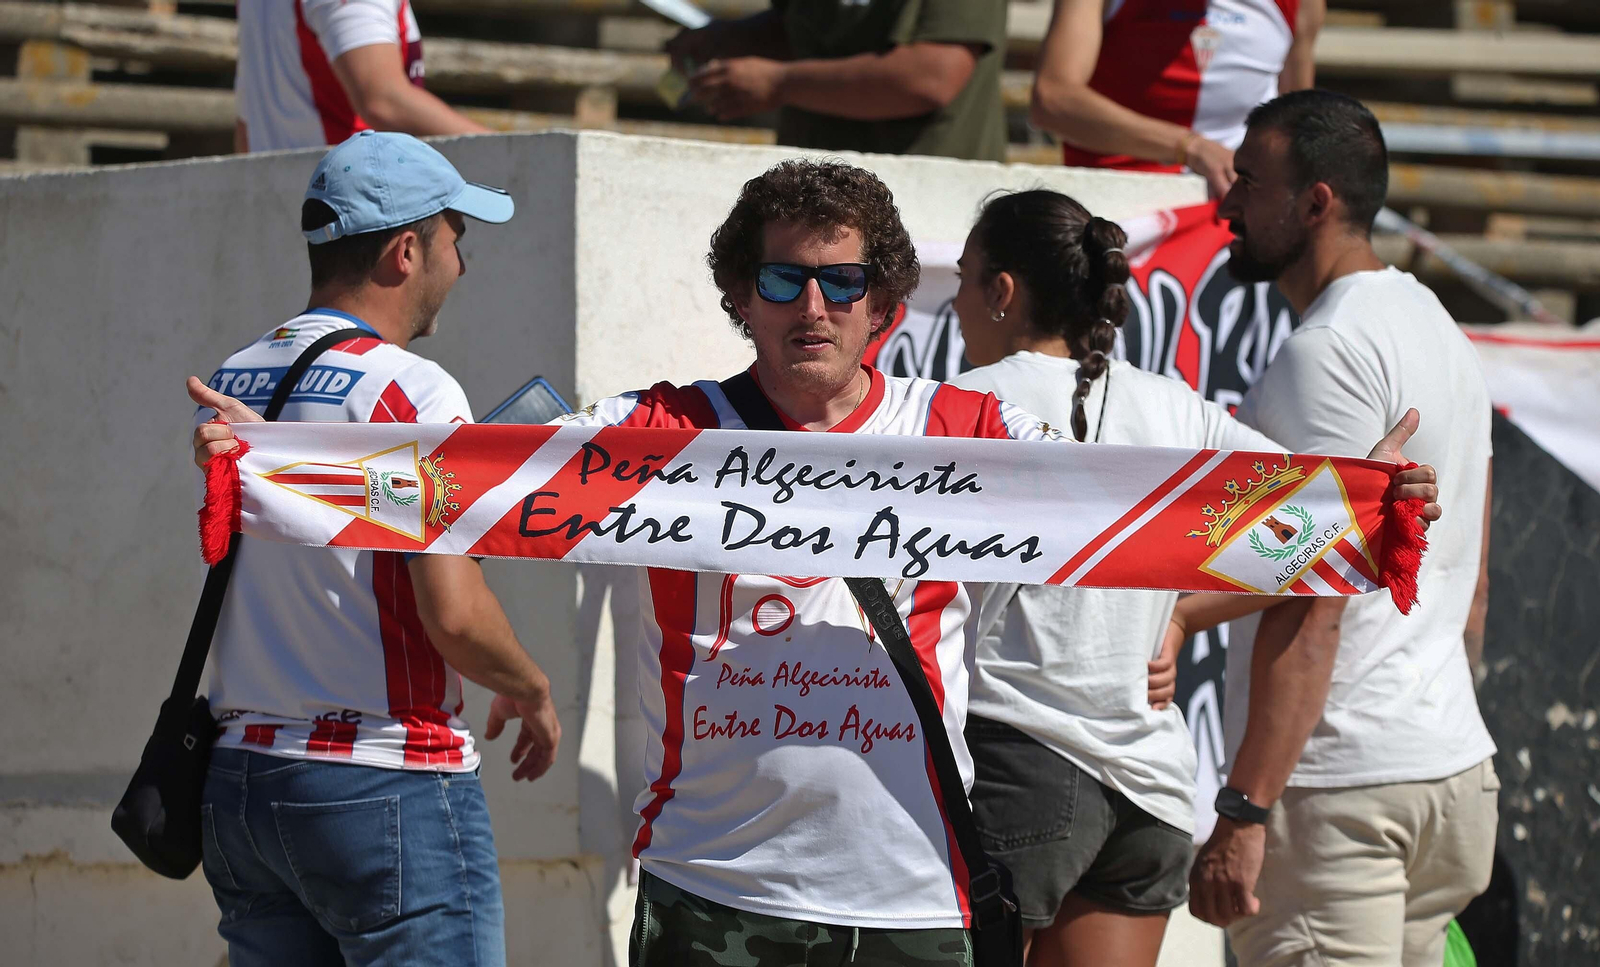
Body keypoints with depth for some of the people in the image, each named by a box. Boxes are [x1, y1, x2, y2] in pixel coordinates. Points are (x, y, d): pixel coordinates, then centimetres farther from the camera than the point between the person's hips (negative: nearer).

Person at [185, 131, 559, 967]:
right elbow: (454, 614, -16)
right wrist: (532, 693, -1)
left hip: (236, 773, 7)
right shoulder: (410, 390, -12)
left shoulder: (225, 387, 11)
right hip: (386, 789, -7)